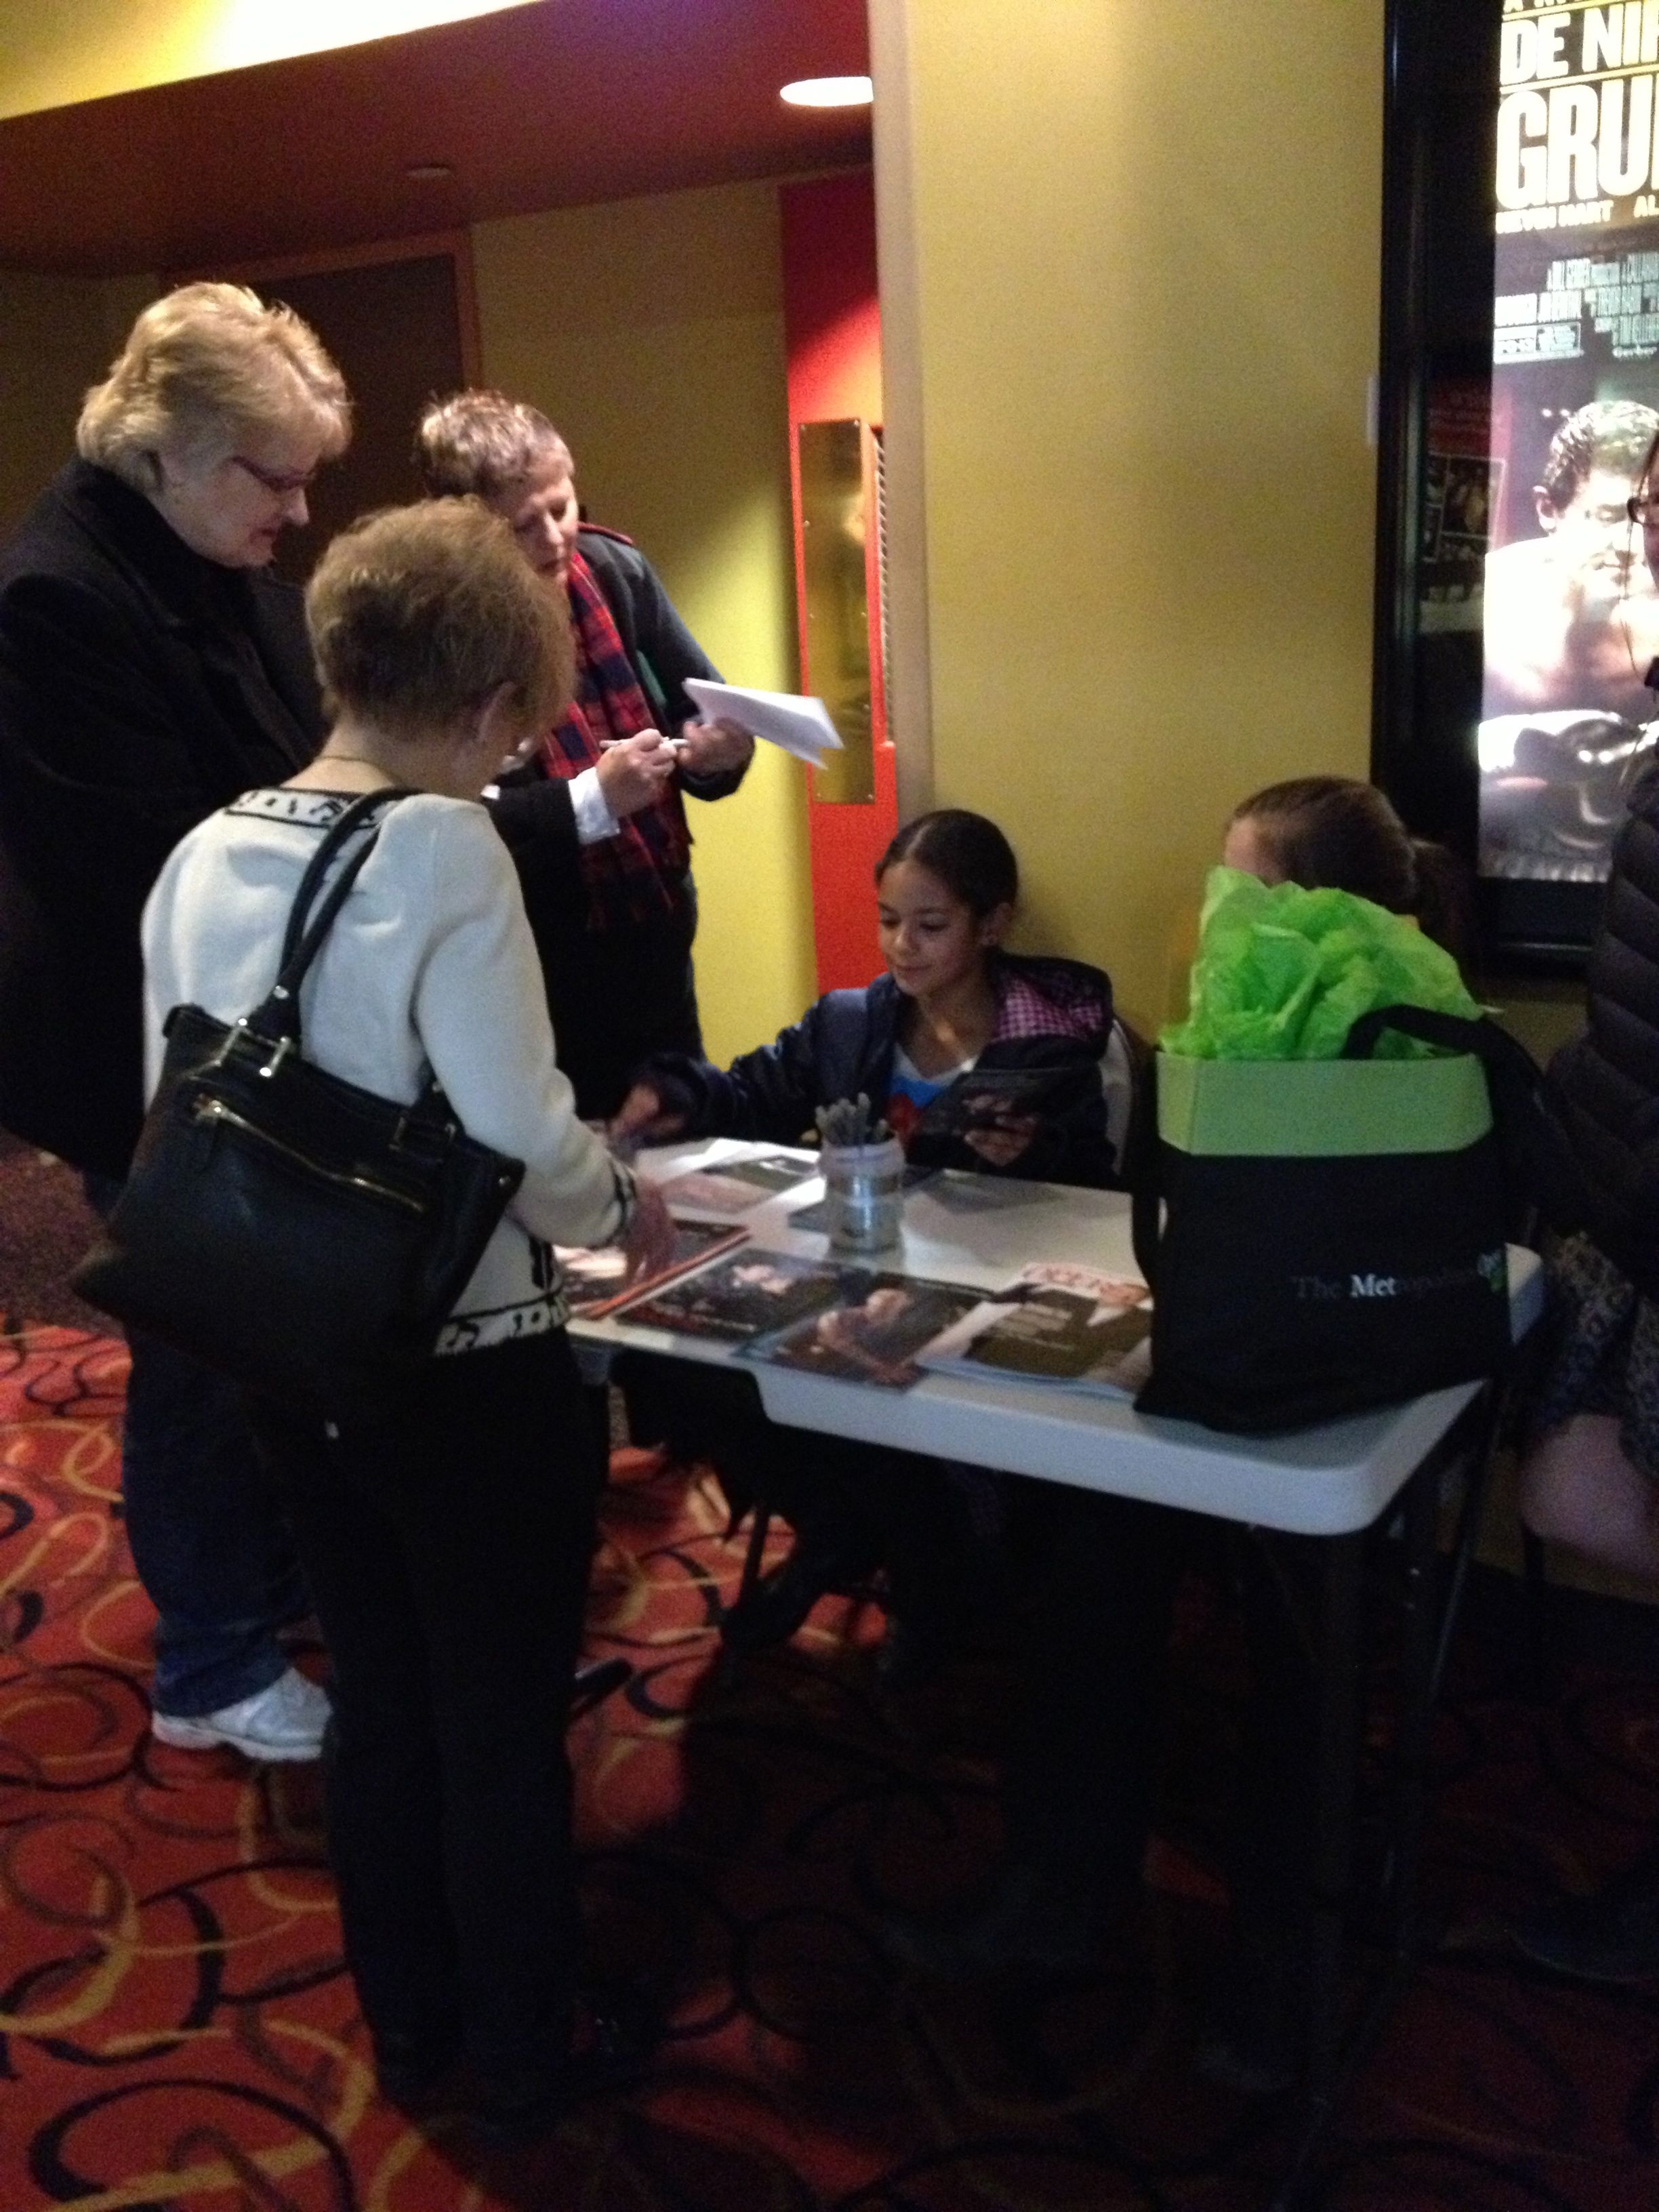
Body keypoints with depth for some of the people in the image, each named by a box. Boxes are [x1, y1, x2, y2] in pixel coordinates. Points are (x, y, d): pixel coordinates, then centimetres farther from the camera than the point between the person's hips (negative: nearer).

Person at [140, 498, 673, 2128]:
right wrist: (620, 1208, -4)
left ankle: (405, 2027, 41)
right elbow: (522, 1137, -24)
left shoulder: (203, 857, 1)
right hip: (466, 1364, -6)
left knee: (377, 1690, 23)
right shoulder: (444, 848, -19)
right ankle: (525, 2061, 32)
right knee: (504, 1719, 13)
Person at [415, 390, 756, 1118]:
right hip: (539, 976, -5)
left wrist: (714, 748, -12)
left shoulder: (616, 570, -2)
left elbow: (701, 704, 10)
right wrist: (595, 799, -25)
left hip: (657, 946, 6)